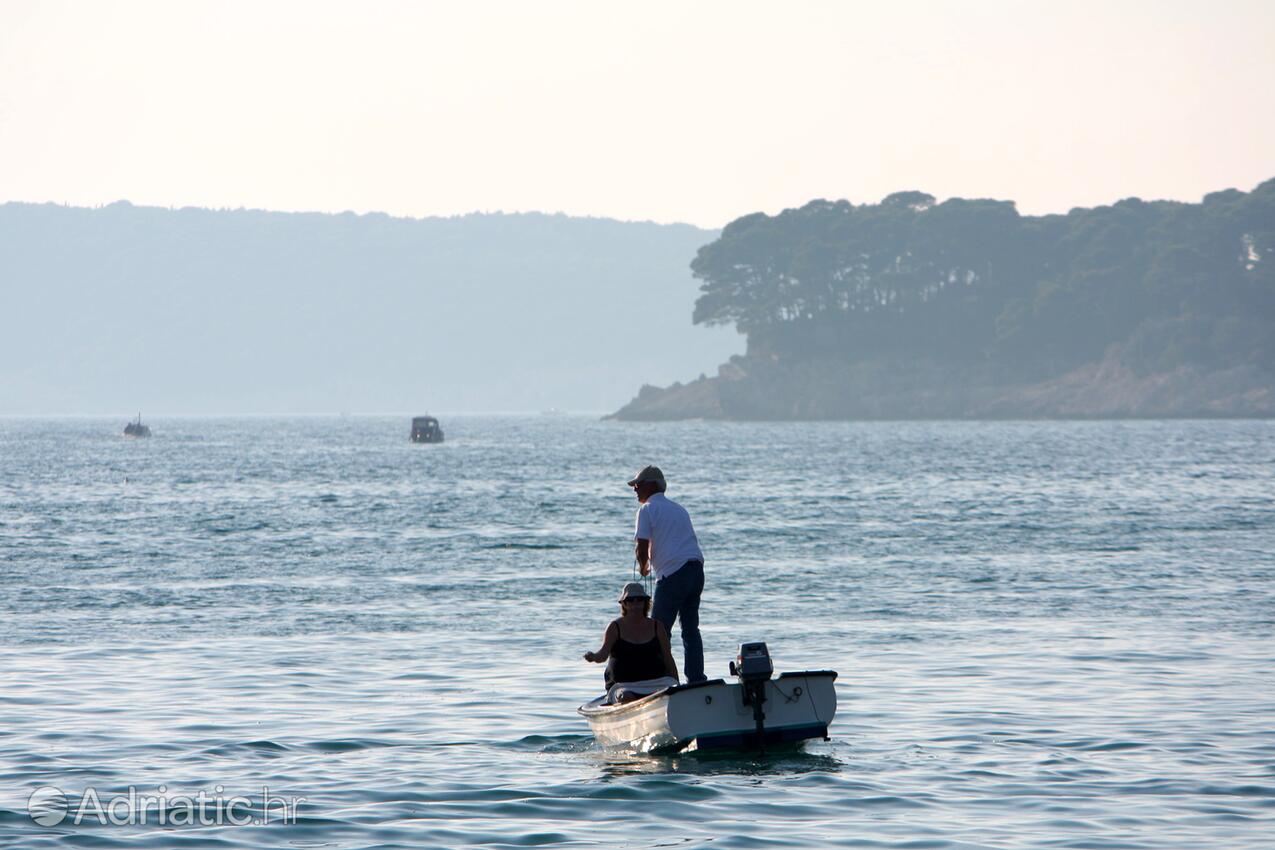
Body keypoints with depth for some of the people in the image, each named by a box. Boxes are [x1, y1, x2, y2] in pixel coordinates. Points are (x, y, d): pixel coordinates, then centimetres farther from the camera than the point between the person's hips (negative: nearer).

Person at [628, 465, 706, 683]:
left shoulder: (648, 510, -1)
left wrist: (643, 567, 11)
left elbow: (641, 548, -9)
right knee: (691, 628, 12)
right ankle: (696, 679, 9)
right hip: (696, 569, 7)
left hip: (672, 573, -7)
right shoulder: (678, 508, 23)